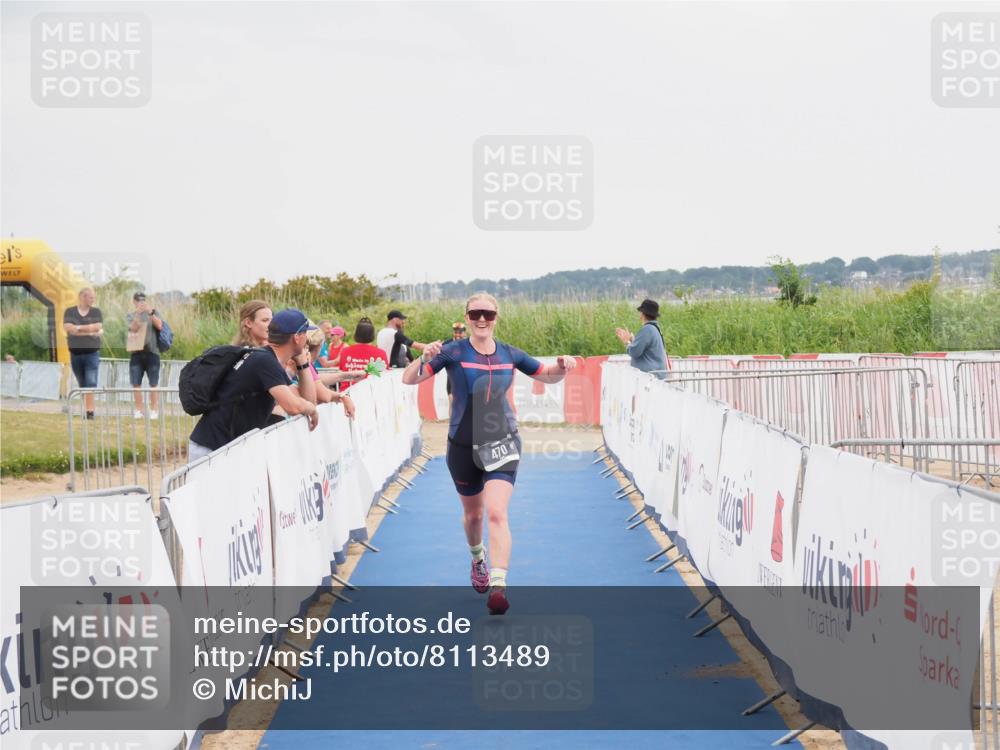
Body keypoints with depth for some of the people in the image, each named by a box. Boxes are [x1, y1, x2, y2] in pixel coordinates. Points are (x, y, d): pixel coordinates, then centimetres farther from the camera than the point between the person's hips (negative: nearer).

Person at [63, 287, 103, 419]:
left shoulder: (96, 312, 7)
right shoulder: (70, 312, 6)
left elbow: (98, 328, -8)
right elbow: (68, 328, -10)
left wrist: (78, 328, -12)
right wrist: (89, 330, -15)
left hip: (92, 353, -1)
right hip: (75, 353, 1)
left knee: (91, 383, -12)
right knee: (82, 384, 7)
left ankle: (90, 411, -16)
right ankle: (86, 408, 13)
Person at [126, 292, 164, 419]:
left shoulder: (153, 312, 10)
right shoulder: (130, 316, 10)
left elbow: (159, 326, -5)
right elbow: (133, 328, -8)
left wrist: (150, 313, -15)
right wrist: (138, 313, -19)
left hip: (152, 352, -1)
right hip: (136, 353, 1)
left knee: (153, 384, -1)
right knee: (136, 384, -1)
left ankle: (154, 410, 6)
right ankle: (139, 410, 8)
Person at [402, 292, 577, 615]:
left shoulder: (509, 354, 1)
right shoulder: (454, 352, -8)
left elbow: (548, 376, 16)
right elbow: (409, 380, -16)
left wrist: (563, 367, -7)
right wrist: (424, 358, -36)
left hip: (501, 442, 0)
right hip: (463, 445, 0)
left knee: (497, 513, -19)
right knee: (473, 514, 18)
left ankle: (498, 587, -25)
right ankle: (477, 560, 50)